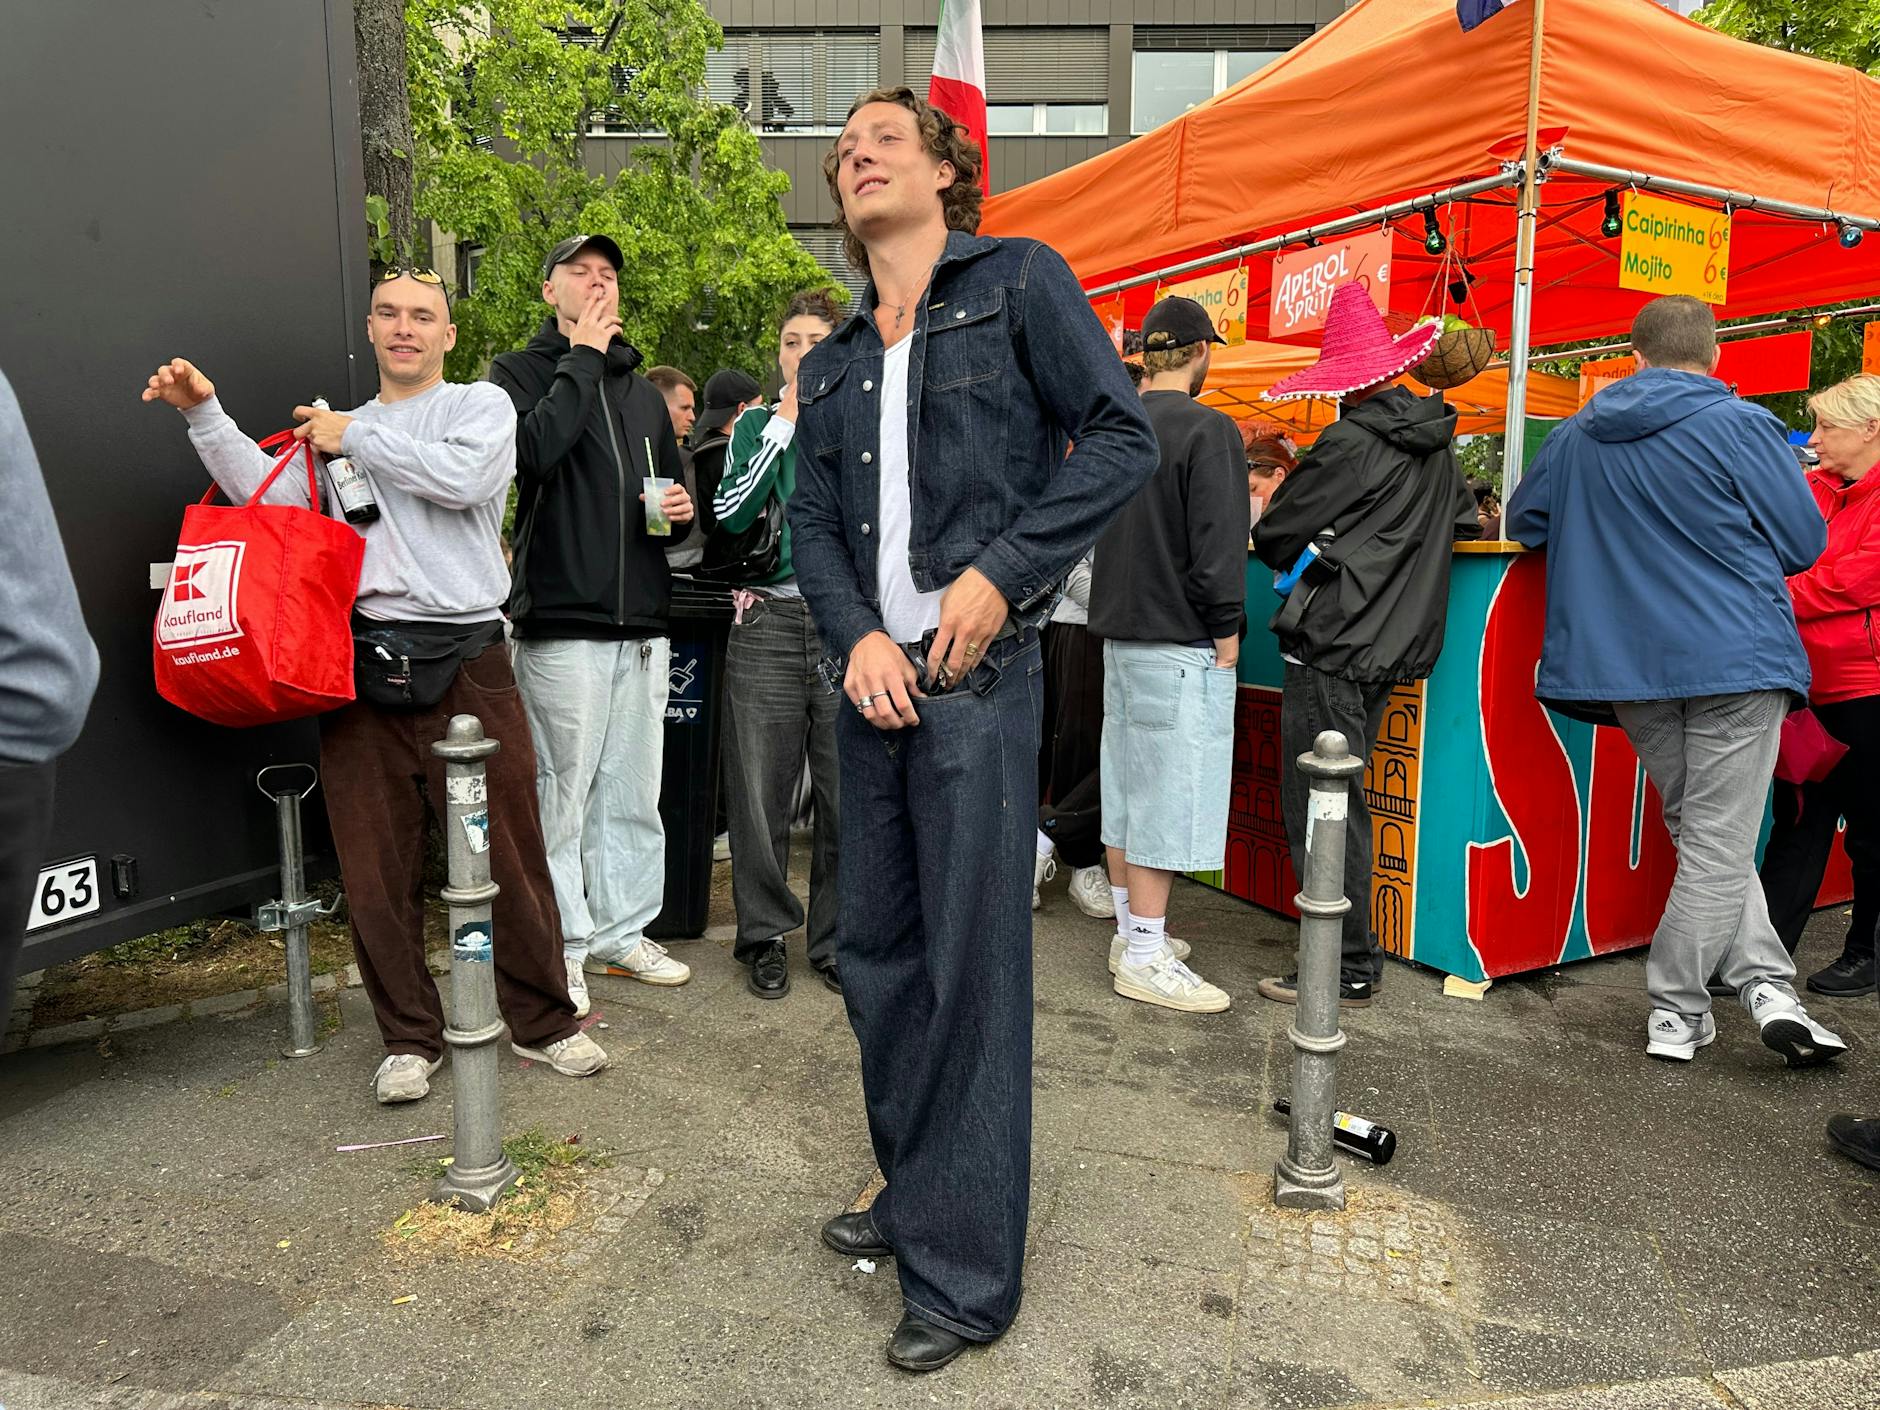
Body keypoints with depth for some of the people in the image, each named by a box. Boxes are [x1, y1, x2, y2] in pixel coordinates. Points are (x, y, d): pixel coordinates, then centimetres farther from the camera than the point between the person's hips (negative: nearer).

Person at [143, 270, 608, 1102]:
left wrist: (356, 438, -3)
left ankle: (543, 1021, 16)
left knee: (508, 852, 0)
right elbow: (272, 497, 7)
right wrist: (203, 414, 3)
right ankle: (410, 1038, 21)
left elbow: (463, 476, -13)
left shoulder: (482, 405, 7)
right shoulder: (337, 427, 20)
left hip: (467, 661, -4)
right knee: (377, 866, 6)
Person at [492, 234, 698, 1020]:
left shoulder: (641, 389, 22)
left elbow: (672, 483, 29)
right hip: (561, 621, -6)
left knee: (634, 790, 10)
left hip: (643, 621, 6)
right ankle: (562, 947, 9)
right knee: (561, 792, -3)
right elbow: (533, 449, -18)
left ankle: (623, 931, 22)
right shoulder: (518, 373, 4)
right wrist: (583, 357, -11)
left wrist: (683, 506, 6)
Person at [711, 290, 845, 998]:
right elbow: (728, 516, -5)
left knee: (847, 791, 3)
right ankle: (764, 934, 20)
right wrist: (785, 423, -4)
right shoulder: (757, 424, 11)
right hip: (769, 620, 0)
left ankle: (835, 938, 20)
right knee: (761, 792, 3)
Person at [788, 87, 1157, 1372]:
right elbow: (812, 520, 11)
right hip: (871, 682, 7)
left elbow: (1124, 438, -6)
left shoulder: (1020, 280, 2)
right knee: (875, 952, 13)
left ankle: (967, 1275, 11)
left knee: (972, 968, -3)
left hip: (977, 679, -6)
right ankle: (916, 1192, 33)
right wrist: (856, 635, -8)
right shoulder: (832, 363, 18)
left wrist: (1001, 571, -15)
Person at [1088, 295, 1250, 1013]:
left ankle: (1132, 933, 26)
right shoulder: (1208, 430, -13)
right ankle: (1146, 958, 4)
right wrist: (1227, 629, -9)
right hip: (1182, 642, -8)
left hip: (1118, 631, 8)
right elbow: (1218, 542, -17)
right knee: (1170, 792, -2)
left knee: (1126, 785, 14)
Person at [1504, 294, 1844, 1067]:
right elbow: (1804, 541, -2)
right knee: (1718, 846, 3)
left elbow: (1524, 522, 18)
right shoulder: (1740, 425, -6)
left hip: (1627, 663, 5)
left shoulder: (1578, 434, 7)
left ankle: (1765, 984, 13)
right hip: (1736, 658, -4)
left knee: (1704, 835, 18)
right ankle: (1675, 1013, 9)